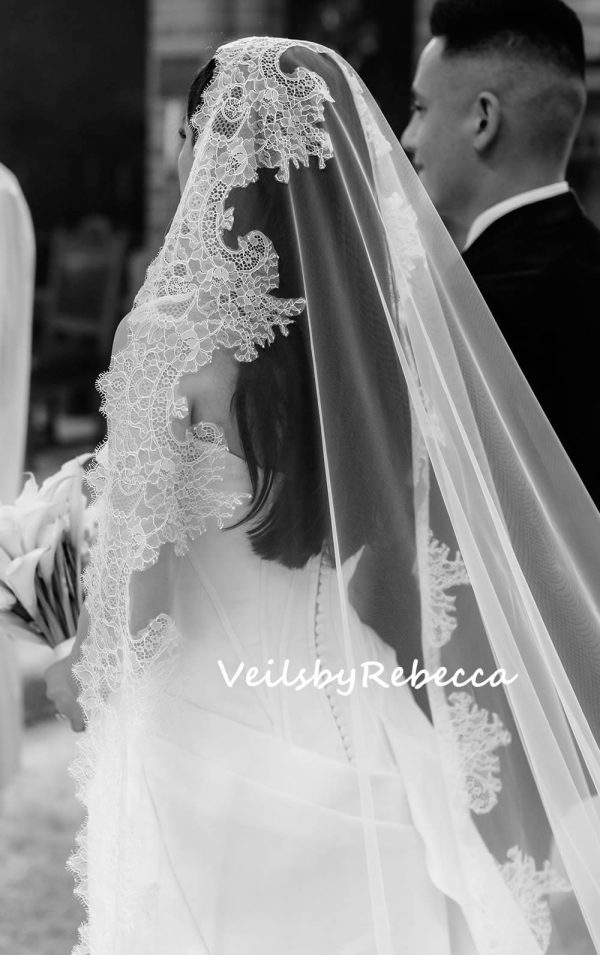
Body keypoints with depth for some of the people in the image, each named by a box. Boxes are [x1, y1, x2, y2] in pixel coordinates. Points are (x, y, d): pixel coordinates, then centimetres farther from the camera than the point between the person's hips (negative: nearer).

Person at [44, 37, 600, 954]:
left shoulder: (175, 333, -14)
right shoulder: (400, 316, -4)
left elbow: (136, 555, -7)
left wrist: (84, 668, 10)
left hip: (216, 715, -3)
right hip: (362, 740, 4)